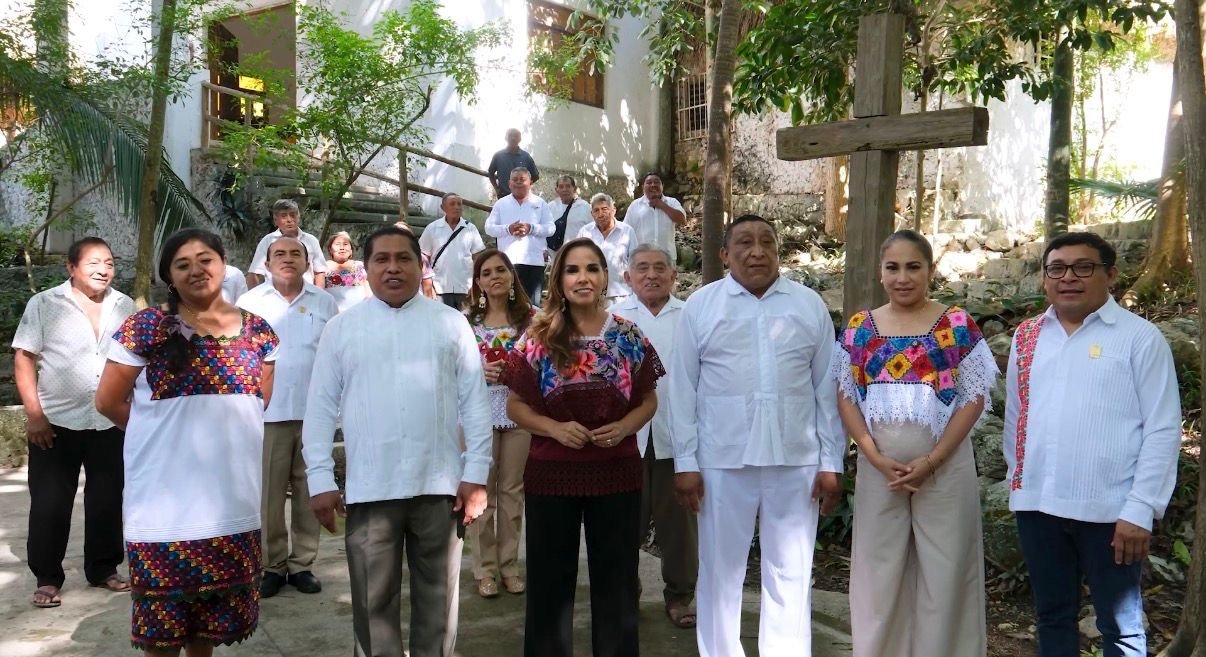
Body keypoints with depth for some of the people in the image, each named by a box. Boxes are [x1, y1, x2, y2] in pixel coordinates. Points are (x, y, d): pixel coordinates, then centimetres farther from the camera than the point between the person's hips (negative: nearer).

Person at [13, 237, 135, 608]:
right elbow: (24, 359, -6)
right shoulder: (44, 305, -4)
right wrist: (34, 415, -12)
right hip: (56, 422, -3)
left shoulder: (125, 307, 4)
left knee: (107, 501, 11)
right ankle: (47, 579, 14)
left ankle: (104, 569, 25)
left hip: (111, 423, 3)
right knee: (50, 504, 3)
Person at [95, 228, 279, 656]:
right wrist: (164, 431, 6)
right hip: (167, 500, -3)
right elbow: (109, 402, -1)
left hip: (233, 500, 3)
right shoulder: (146, 327, -5)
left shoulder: (256, 330, 6)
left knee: (214, 622, 15)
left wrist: (227, 433, 9)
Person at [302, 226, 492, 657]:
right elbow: (321, 408, 5)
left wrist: (476, 474, -3)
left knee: (437, 599, 11)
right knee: (374, 603, 8)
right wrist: (321, 480, -2)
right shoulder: (341, 327, 7)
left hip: (439, 484, 0)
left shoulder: (451, 323, 6)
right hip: (369, 489, 0)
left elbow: (475, 403, 3)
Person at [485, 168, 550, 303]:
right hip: (508, 260, 0)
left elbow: (550, 228, 7)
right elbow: (489, 228, 9)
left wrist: (531, 228, -11)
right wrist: (508, 229, -10)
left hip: (534, 260, 0)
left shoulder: (539, 203, 14)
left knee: (534, 303, -3)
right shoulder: (501, 203, 16)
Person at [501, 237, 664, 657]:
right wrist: (556, 428, -16)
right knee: (550, 580, 10)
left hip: (617, 474, 1)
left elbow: (648, 401, 7)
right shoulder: (539, 338, -3)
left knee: (616, 579, 11)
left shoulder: (628, 336, 0)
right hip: (551, 475, -1)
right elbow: (515, 406, 1)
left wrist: (624, 427, -12)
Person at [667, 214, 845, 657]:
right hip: (722, 460, -1)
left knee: (790, 576, 8)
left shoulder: (810, 305, 7)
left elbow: (828, 389, 6)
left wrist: (831, 463, 2)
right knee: (720, 571, 10)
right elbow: (683, 390, 2)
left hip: (795, 460, 1)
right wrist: (685, 462, -3)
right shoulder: (700, 305, 2)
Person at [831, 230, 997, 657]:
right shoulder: (860, 328, 5)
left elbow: (975, 397, -5)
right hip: (878, 469, 2)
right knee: (880, 570, 10)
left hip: (945, 467, -2)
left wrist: (932, 461, -13)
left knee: (943, 570, 4)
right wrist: (876, 457, -10)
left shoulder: (957, 324, -2)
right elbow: (846, 398, 3)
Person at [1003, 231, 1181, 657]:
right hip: (1037, 505, 4)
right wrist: (1018, 479, 12)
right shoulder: (1027, 337, 9)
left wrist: (1140, 509, -13)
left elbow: (1162, 429, -9)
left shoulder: (1139, 337, -6)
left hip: (1110, 509, -4)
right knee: (1052, 617, 17)